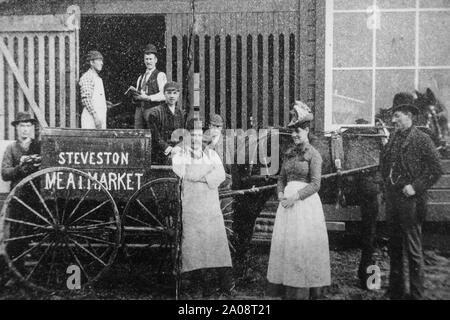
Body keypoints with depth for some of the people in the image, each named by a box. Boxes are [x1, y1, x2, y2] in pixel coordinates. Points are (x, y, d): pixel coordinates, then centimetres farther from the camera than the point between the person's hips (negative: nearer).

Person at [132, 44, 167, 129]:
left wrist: (148, 98, -19)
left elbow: (163, 95, -10)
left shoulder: (160, 75, 3)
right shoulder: (140, 78, 23)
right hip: (139, 110, 5)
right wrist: (134, 96, -1)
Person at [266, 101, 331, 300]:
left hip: (305, 202, -6)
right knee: (284, 242, 7)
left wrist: (295, 197, -17)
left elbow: (315, 184, -11)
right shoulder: (289, 153, 12)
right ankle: (287, 288, 17)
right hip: (288, 200, 6)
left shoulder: (313, 154, -6)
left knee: (303, 244, -2)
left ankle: (305, 289, 11)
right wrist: (281, 194, -2)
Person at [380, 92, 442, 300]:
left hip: (410, 201, -7)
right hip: (392, 199, 7)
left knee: (413, 251, 1)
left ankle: (416, 294, 13)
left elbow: (436, 170, -12)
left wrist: (415, 187, -16)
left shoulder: (422, 139, -9)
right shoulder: (393, 139, 10)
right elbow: (384, 164, 24)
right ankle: (395, 290, 28)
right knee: (394, 247, 15)